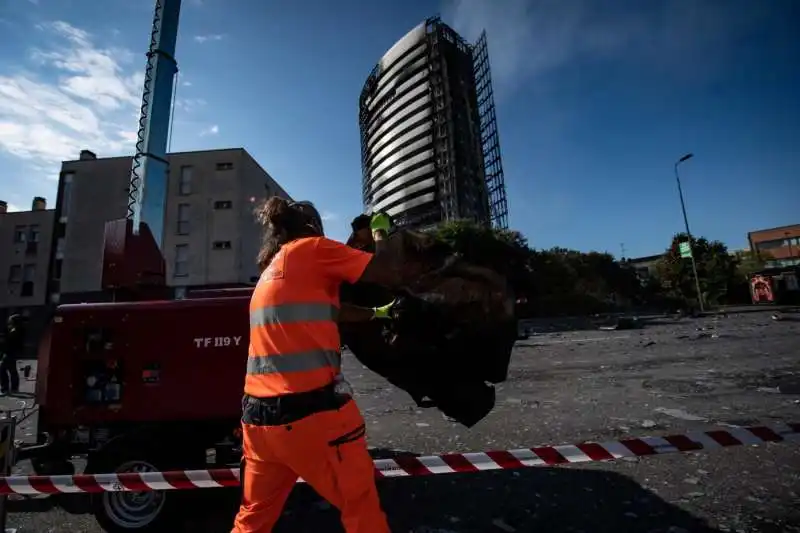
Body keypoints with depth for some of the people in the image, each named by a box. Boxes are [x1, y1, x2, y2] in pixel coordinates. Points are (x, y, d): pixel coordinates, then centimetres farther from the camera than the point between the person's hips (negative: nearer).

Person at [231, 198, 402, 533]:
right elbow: (389, 276, -4)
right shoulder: (311, 248, -4)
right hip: (310, 409, -8)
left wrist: (376, 313, 35)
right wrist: (380, 233, 13)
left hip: (259, 416, 8)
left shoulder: (269, 272, 19)